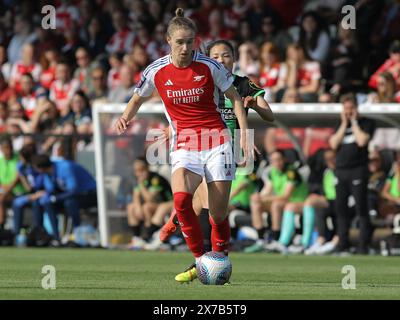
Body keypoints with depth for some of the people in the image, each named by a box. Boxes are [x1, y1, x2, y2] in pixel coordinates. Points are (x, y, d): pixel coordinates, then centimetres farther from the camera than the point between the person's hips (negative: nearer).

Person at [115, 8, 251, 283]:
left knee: (219, 214, -5)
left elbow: (235, 97, 6)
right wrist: (126, 118, -4)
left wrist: (244, 132, -3)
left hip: (217, 141, -1)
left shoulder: (209, 67, -5)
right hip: (184, 144, 1)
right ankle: (201, 260, -13)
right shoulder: (157, 72, -1)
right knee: (181, 198, -27)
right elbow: (138, 99, 17)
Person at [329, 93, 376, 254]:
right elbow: (334, 144, 4)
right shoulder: (340, 125, 18)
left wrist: (354, 122, -4)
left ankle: (364, 245, -9)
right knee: (341, 209, 5)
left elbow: (362, 141, -13)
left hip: (358, 170, -5)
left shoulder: (366, 123, 3)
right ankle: (343, 245, 10)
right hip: (341, 171, 5)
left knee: (361, 208, -8)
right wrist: (344, 124, 2)